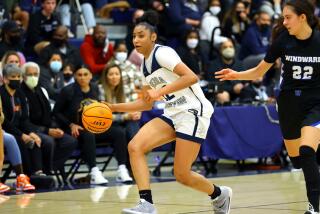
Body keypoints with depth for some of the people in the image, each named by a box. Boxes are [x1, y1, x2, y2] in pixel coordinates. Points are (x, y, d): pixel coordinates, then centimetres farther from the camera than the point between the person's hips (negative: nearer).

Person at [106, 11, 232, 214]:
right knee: (135, 146, -14)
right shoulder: (145, 64, 15)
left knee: (182, 174, -9)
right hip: (173, 114, 8)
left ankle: (219, 194, 20)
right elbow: (146, 103, 22)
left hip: (193, 111, -8)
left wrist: (160, 91, -26)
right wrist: (113, 107, 14)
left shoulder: (162, 53, -11)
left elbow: (192, 77, -23)